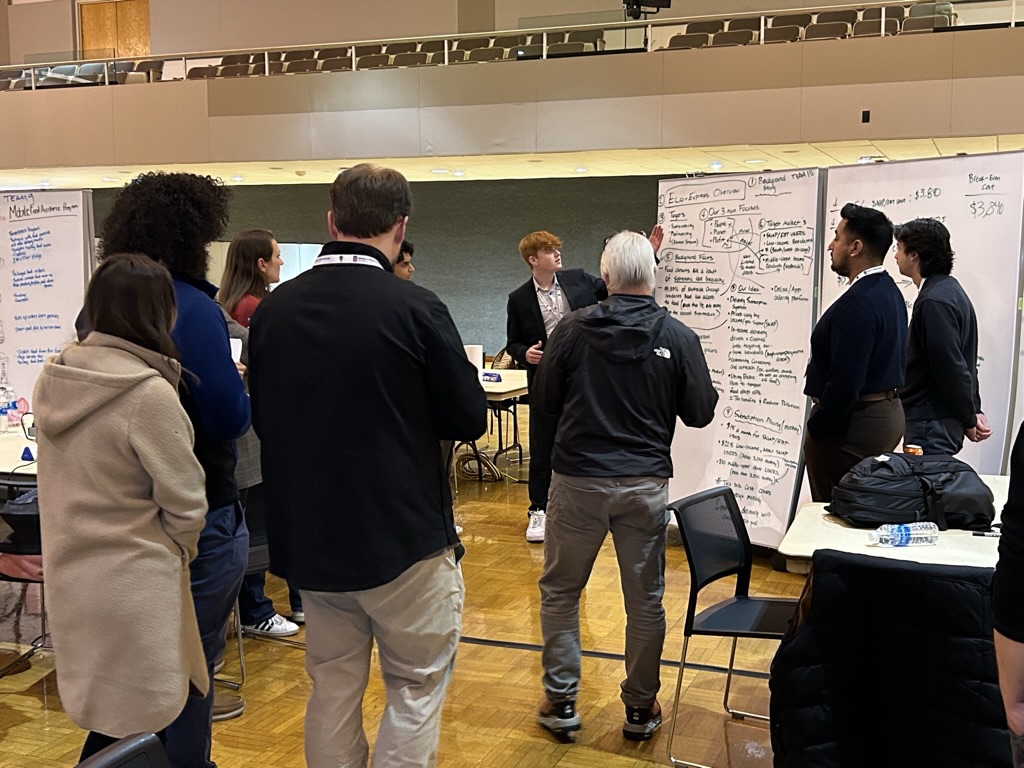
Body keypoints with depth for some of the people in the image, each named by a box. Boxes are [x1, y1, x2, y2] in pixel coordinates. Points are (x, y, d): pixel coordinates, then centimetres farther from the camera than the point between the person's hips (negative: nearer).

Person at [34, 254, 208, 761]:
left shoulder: (54, 377, 2)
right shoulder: (149, 392, -21)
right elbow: (185, 505, -13)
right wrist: (177, 552, 4)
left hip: (70, 577, 8)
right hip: (132, 587, -8)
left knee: (110, 723, 21)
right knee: (144, 731, 7)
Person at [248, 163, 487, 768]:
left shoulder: (274, 308, -1)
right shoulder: (415, 309, -16)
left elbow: (263, 418, 10)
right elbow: (469, 420, -7)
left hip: (308, 535, 5)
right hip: (403, 535, -5)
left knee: (333, 686, 18)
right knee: (417, 686, 10)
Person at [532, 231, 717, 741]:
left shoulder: (573, 330, -7)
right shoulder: (678, 337, -6)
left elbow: (544, 401, 2)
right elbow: (700, 412, 1)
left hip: (578, 479, 0)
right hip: (645, 483, 1)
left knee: (560, 591, 15)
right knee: (645, 601, 12)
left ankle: (561, 701, 21)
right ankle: (641, 708, 23)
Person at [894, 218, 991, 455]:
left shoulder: (934, 302, -19)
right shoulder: (949, 289, 15)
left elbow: (952, 367, -19)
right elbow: (962, 362, 17)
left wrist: (969, 420, -9)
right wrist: (974, 410, 16)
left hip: (930, 425, -10)